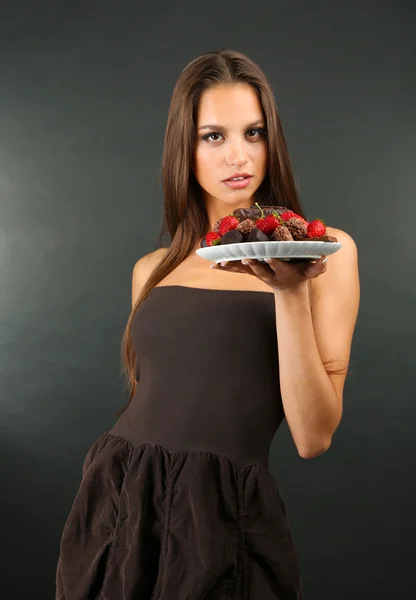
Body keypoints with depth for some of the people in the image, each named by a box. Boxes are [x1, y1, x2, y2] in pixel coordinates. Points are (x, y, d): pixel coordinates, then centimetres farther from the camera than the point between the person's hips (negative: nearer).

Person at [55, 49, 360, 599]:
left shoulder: (324, 249, -3)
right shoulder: (152, 269, 7)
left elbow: (313, 438, -10)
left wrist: (291, 292, -18)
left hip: (223, 514, -3)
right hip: (116, 503, 4)